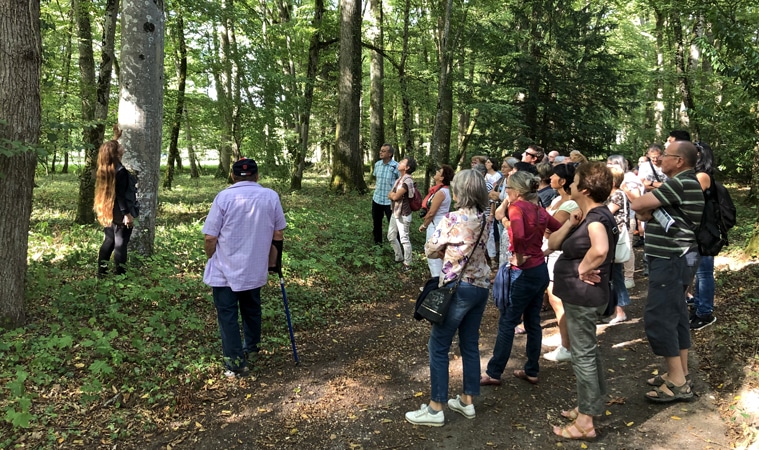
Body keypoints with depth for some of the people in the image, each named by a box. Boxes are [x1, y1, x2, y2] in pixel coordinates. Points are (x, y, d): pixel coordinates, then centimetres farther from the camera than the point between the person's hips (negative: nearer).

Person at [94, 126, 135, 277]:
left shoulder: (103, 170, 7)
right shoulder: (121, 171, -19)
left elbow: (110, 148, 29)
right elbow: (121, 195, -22)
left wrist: (115, 138, 35)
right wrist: (127, 213, -21)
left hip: (107, 213, 8)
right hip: (119, 214, -8)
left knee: (109, 241, 18)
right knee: (120, 244, -2)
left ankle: (101, 272, 22)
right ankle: (119, 275, 1)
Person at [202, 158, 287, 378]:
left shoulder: (224, 197, -11)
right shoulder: (271, 196, -3)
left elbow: (210, 237, -12)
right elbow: (278, 234, 1)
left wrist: (212, 259, 7)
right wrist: (273, 259, 17)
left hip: (225, 270, -3)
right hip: (255, 268, 4)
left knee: (228, 314, 6)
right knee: (252, 309, 23)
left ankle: (236, 362, 8)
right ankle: (250, 346, 41)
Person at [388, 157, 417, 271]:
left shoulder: (408, 180, -20)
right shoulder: (399, 179, 10)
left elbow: (395, 196, -22)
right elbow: (389, 195, 11)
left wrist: (392, 194, -2)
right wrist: (394, 195, -9)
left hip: (403, 214, -10)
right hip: (395, 212, 10)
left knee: (404, 239, -2)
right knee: (391, 236, 18)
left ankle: (407, 264, 9)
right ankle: (399, 257, 35)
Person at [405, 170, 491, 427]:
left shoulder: (453, 219, -16)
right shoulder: (484, 220, 4)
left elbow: (430, 250, -6)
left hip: (458, 287, -7)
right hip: (481, 286, 8)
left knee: (438, 346, 2)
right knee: (470, 344, 16)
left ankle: (435, 409, 9)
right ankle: (467, 401, 27)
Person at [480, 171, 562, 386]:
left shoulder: (517, 206, -15)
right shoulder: (539, 210, 8)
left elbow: (518, 234, -34)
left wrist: (519, 256, -19)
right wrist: (546, 249, 12)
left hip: (524, 272, -8)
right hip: (540, 270, 8)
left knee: (507, 323, 1)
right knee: (533, 322, 15)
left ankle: (493, 373, 11)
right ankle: (531, 371, 25)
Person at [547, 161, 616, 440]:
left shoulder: (596, 217, -20)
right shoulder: (585, 216, 10)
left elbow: (600, 250, -42)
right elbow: (552, 244, 7)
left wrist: (583, 269, -25)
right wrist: (570, 223, -7)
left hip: (583, 296, -10)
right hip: (579, 295, 10)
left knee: (582, 354, -1)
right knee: (588, 350, 20)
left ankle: (585, 422, 11)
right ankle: (593, 404, 36)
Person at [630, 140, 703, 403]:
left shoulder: (680, 183, -18)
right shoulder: (686, 183, 16)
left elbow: (637, 205, -20)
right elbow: (645, 211, 10)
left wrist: (646, 207, 0)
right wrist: (649, 210, -11)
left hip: (671, 260, -11)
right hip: (676, 258, 11)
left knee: (658, 318, -9)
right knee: (675, 315, 14)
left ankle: (677, 383, -3)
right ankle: (680, 373, 22)